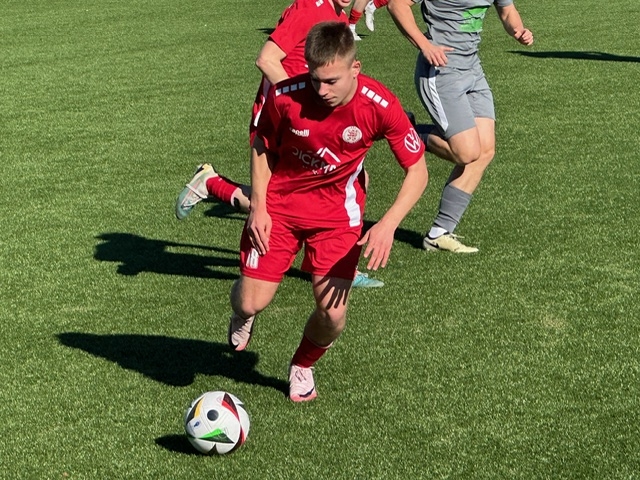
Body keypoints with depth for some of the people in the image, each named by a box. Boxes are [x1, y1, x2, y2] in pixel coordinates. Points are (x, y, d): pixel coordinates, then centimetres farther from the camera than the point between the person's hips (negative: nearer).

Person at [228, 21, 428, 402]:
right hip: (279, 204, 0)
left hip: (337, 211, 0)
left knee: (333, 314, -11)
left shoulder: (381, 106, -24)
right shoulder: (285, 97, -22)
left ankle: (303, 366, 25)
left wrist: (388, 225, -28)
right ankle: (243, 313, 36)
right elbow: (262, 148, 0)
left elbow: (417, 172, -14)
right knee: (252, 304, -6)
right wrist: (258, 207, -10)